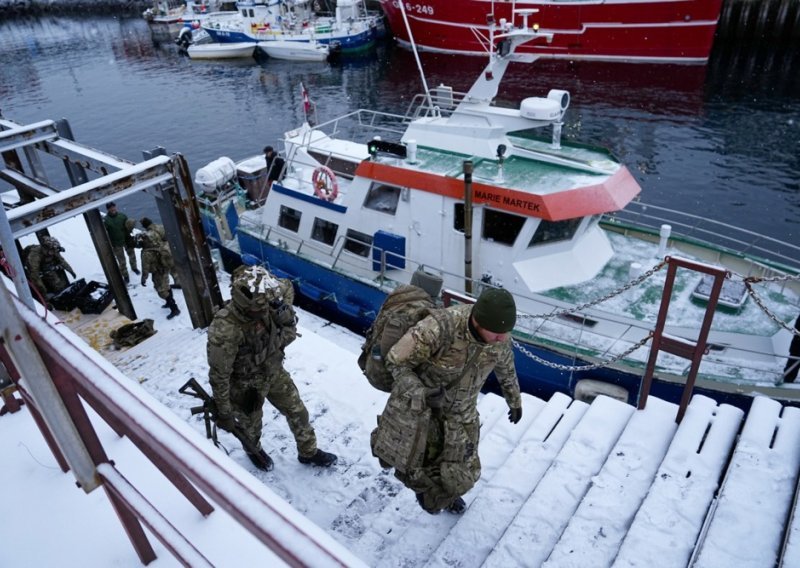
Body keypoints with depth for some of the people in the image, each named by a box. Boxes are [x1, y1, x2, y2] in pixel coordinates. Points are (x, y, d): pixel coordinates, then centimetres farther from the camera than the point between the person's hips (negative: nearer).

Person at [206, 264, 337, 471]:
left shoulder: (267, 300, -25)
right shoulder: (224, 331, -41)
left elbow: (287, 286, 0)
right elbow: (219, 376, -27)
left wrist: (286, 311, -17)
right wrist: (224, 412, -16)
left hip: (274, 371, 5)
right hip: (246, 385, -4)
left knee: (297, 412, 20)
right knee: (251, 425, 25)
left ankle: (309, 452, 48)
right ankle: (253, 450, 61)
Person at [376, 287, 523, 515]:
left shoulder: (500, 336, -17)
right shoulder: (440, 327, -36)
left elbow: (506, 369, 7)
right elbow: (396, 361, -23)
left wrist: (515, 401, 22)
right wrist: (420, 394, -37)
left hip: (460, 412, 4)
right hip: (419, 406, -4)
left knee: (463, 475, 10)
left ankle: (444, 494, 46)